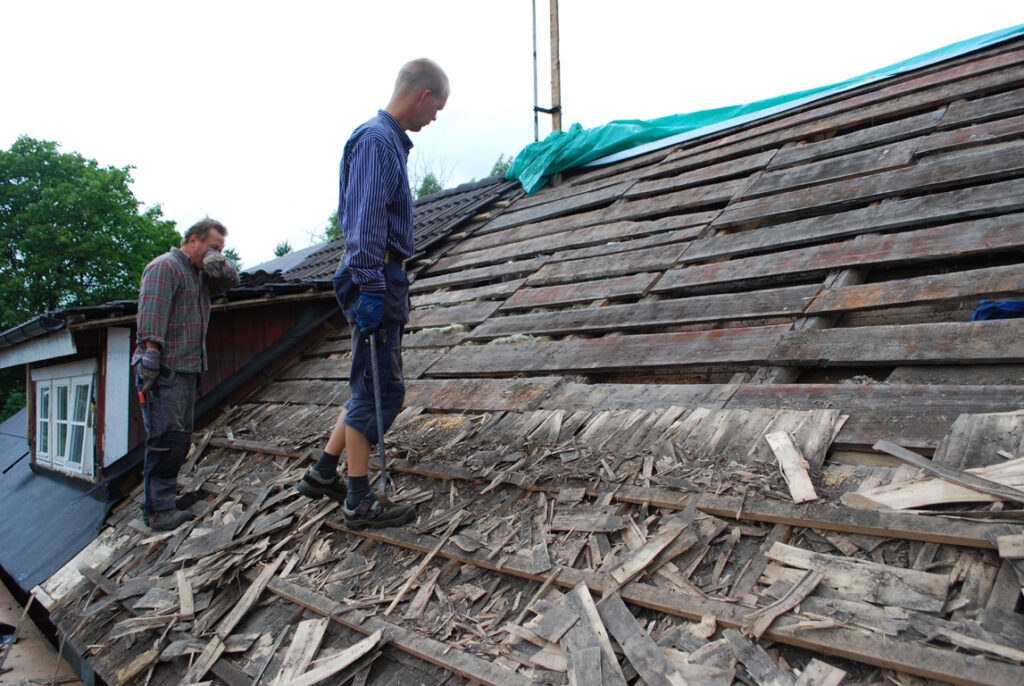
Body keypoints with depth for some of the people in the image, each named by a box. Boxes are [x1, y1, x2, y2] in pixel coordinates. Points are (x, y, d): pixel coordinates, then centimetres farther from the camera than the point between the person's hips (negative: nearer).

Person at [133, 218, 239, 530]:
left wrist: (218, 262, -1)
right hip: (164, 369, -10)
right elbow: (151, 312, -16)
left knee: (181, 438, 11)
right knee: (167, 436, -12)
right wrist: (151, 352, -25)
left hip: (187, 369, 10)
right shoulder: (165, 266, -6)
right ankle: (159, 509, -8)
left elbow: (231, 280, 19)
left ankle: (163, 498, 19)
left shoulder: (200, 274, 22)